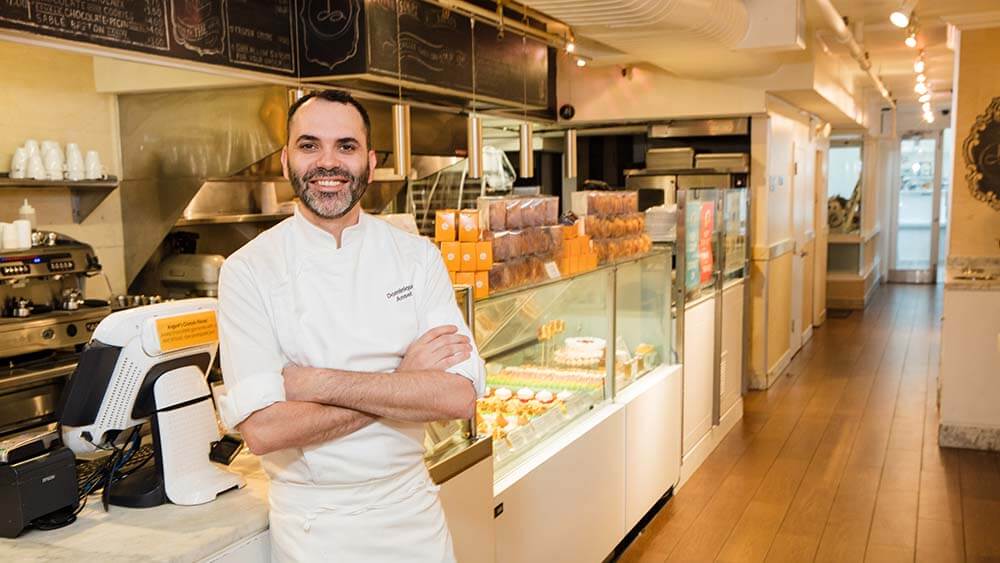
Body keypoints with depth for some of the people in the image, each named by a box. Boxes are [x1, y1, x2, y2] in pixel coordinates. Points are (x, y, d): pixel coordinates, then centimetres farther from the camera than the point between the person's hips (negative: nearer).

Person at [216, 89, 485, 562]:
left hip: (413, 511, 2)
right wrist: (402, 383, -18)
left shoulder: (418, 257, -6)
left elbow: (460, 396, -16)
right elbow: (260, 429, -20)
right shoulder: (248, 270, -11)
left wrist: (316, 382, -21)